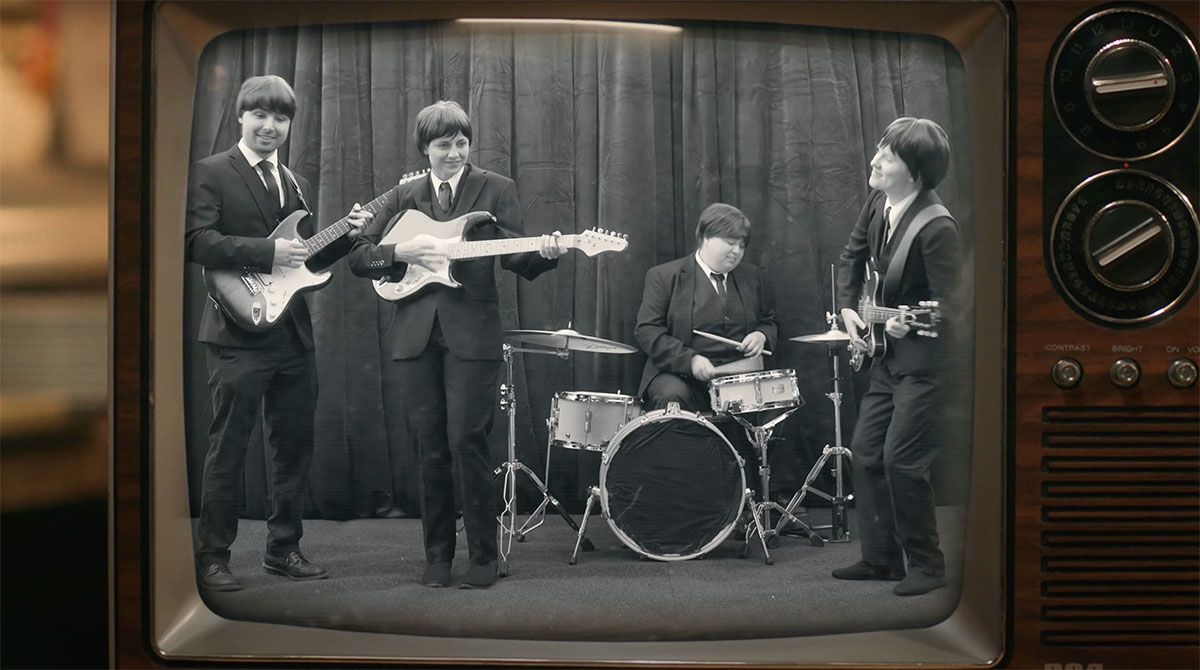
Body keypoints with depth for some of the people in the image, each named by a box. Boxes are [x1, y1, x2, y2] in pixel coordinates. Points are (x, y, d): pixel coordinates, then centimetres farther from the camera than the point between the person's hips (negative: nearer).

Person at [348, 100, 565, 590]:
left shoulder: (496, 190, 6)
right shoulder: (403, 197, 12)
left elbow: (516, 260, 0)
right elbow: (358, 257, 8)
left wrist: (545, 254, -21)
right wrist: (402, 252, -9)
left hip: (472, 333, -3)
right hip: (416, 334, 3)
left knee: (467, 442, -8)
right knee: (429, 449, 5)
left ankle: (483, 557, 5)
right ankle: (437, 556, 17)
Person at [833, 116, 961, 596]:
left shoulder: (936, 227, -24)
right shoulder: (877, 204, 0)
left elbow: (948, 304, -21)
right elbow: (852, 257, 17)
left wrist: (909, 322, -34)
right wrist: (849, 309, 7)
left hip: (925, 358, -9)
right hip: (888, 354, 9)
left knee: (900, 460, -10)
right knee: (865, 452, 10)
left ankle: (926, 566, 4)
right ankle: (881, 558, 22)